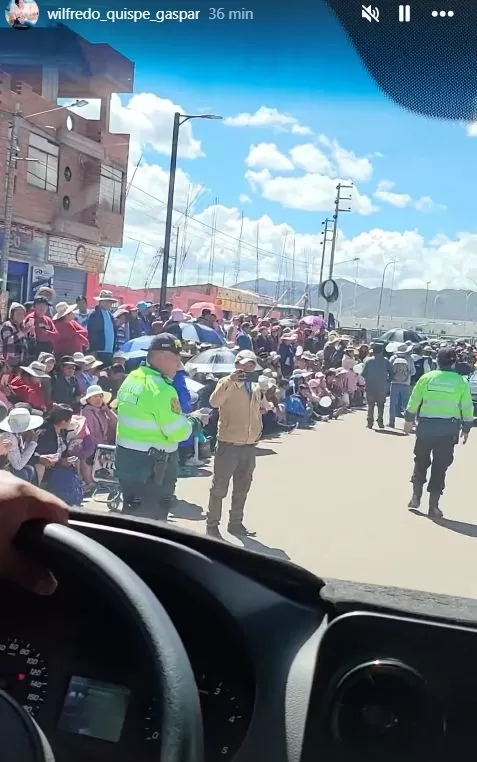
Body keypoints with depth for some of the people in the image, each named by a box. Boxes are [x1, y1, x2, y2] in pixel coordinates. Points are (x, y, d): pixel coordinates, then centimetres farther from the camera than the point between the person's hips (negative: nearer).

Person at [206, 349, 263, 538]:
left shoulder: (256, 388, 13)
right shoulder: (227, 384, -8)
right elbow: (214, 402, -27)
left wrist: (258, 430, 13)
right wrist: (230, 380, -33)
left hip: (249, 446, 7)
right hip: (229, 445, -7)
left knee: (242, 489, 15)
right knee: (219, 488, 1)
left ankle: (236, 523, 27)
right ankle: (212, 525, 10)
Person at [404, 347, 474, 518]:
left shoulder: (426, 378, -1)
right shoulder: (460, 382, -2)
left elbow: (414, 401, 3)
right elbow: (467, 408, 1)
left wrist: (409, 420, 16)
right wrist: (466, 429, 11)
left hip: (426, 425, 1)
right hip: (449, 428, -1)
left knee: (421, 461, 20)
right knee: (440, 466, 5)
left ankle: (416, 496, 19)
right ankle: (433, 506, 6)